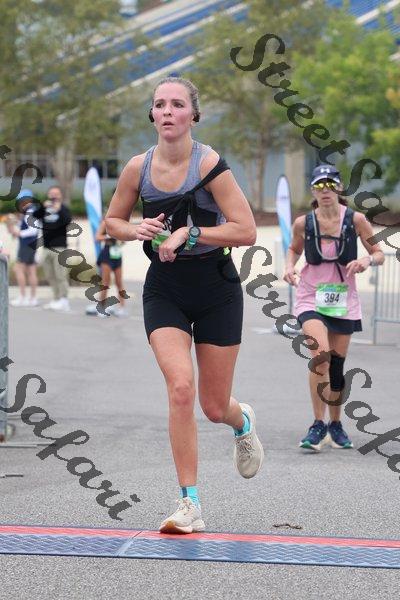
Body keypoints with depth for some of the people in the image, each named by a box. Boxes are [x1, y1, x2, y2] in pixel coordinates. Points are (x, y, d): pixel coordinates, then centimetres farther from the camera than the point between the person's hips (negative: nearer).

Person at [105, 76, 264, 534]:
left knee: (214, 407, 5)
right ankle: (189, 505, -12)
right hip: (164, 290, 2)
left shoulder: (209, 164, -15)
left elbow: (246, 231, -17)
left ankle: (243, 422, 46)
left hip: (216, 290, -2)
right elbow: (112, 221, 12)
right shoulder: (138, 168, -3)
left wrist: (189, 233, -23)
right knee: (180, 386, -19)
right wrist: (137, 230, -10)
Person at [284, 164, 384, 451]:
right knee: (321, 355, -23)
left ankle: (336, 424, 29)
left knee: (337, 363, 10)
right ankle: (318, 425, -16)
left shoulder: (356, 220, -8)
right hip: (311, 298, -1)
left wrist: (367, 260, -21)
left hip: (344, 300, 1)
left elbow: (379, 253, 1)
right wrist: (290, 266, -6)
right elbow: (295, 248, 15)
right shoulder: (303, 223, -6)